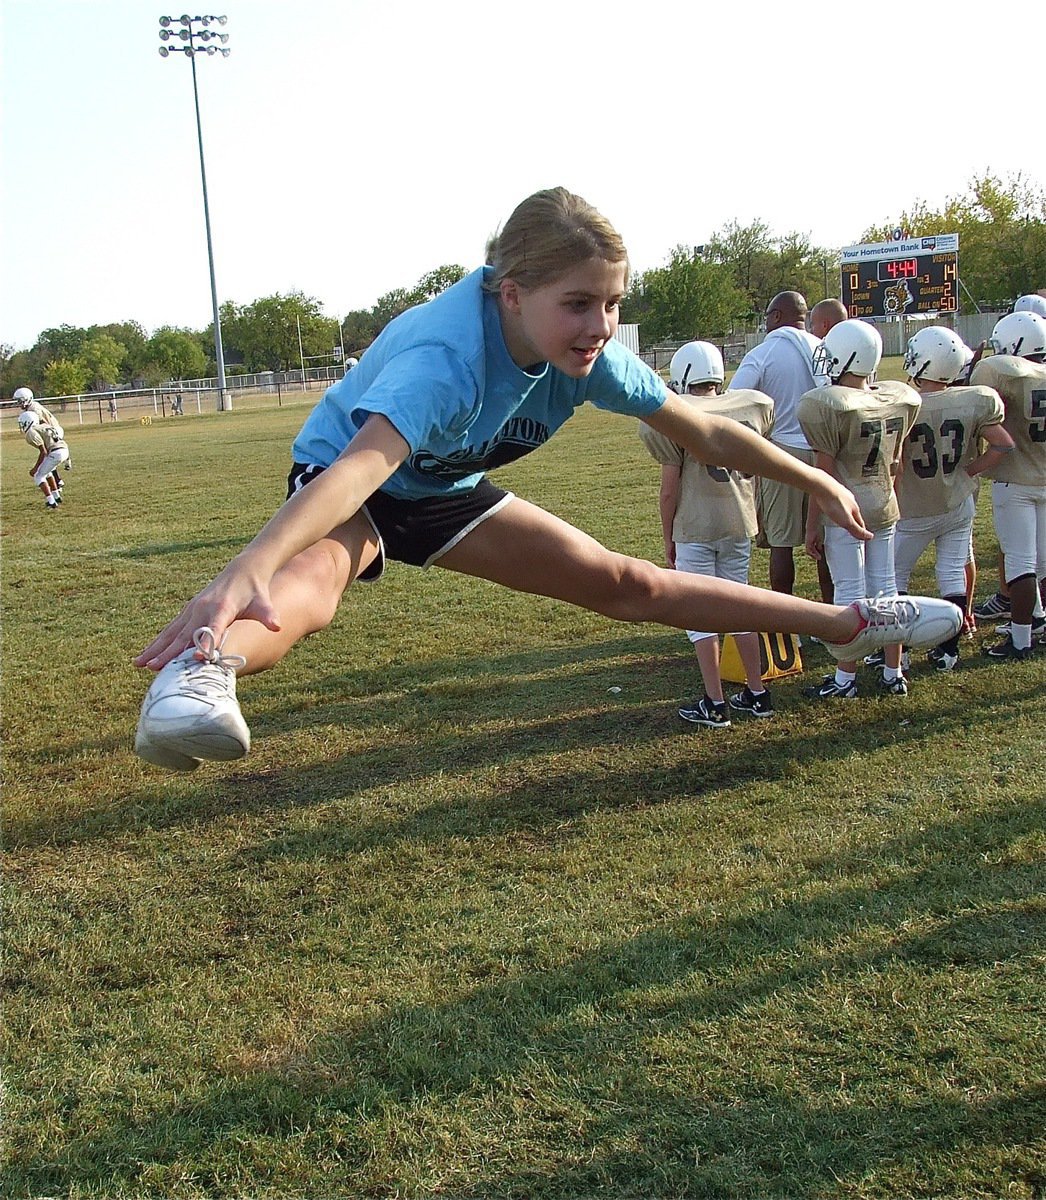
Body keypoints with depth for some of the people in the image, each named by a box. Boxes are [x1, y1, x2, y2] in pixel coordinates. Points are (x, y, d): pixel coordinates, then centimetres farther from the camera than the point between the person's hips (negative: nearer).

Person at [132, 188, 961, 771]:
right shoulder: (445, 355, -40)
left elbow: (709, 435, -4)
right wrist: (248, 568, -74)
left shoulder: (591, 356, -20)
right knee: (300, 597, -41)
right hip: (346, 485, -5)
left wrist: (816, 483, 6)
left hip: (446, 494, 5)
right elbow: (361, 464, -58)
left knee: (626, 585, 9)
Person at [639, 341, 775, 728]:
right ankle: (757, 694, 22)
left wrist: (668, 538, 2)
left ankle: (714, 705, 6)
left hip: (695, 529, -5)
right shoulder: (753, 408, 3)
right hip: (741, 525, 5)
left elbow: (670, 491, -10)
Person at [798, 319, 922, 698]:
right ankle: (894, 674, 21)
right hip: (885, 507, 6)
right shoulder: (900, 401, 1)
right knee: (885, 588, 12)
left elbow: (824, 474, -14)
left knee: (850, 592, 0)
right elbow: (895, 464, 11)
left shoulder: (833, 405, -17)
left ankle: (845, 679, 9)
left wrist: (812, 525, -7)